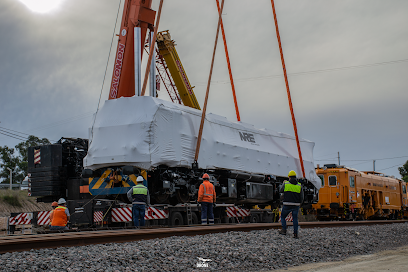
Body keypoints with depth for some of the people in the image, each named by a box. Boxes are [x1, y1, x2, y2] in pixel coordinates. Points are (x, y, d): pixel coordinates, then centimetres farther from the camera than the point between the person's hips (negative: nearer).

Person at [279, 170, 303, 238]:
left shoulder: (286, 184, -5)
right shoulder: (299, 185, 1)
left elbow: (280, 191, 14)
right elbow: (301, 197, 5)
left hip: (287, 205, -2)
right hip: (296, 205, 2)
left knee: (283, 216, 19)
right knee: (295, 219, 14)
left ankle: (284, 230, 10)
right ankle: (295, 234, 7)